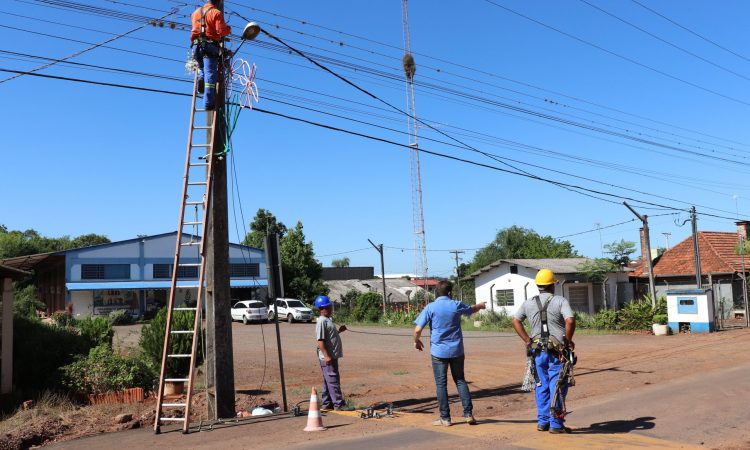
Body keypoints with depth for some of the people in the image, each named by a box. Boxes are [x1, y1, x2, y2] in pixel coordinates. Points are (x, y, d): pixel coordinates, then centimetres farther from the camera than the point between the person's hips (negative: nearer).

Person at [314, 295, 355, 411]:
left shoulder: (328, 320, 15)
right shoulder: (322, 321, -16)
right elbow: (320, 340, -21)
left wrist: (339, 331, 15)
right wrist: (326, 356, -25)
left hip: (332, 356, 10)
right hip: (327, 357, -10)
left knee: (329, 380, 14)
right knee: (333, 380, -6)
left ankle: (326, 404, 21)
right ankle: (339, 404, -4)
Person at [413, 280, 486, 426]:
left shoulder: (430, 307, -8)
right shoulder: (456, 305, -1)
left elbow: (418, 329, -12)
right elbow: (472, 309, 21)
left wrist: (416, 341, 9)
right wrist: (480, 305, 44)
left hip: (439, 351, -2)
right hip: (456, 350, 2)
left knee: (441, 384, 5)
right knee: (460, 380, 15)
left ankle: (445, 418, 9)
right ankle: (468, 414, 12)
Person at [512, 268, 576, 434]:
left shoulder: (529, 303, 6)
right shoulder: (560, 301, -7)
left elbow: (516, 321, 10)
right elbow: (570, 320, -20)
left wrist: (527, 340, 10)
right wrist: (568, 340, -8)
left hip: (538, 350, 4)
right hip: (557, 351, -4)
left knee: (542, 386, 14)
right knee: (557, 386, 3)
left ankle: (542, 421, 20)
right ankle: (556, 424, 7)